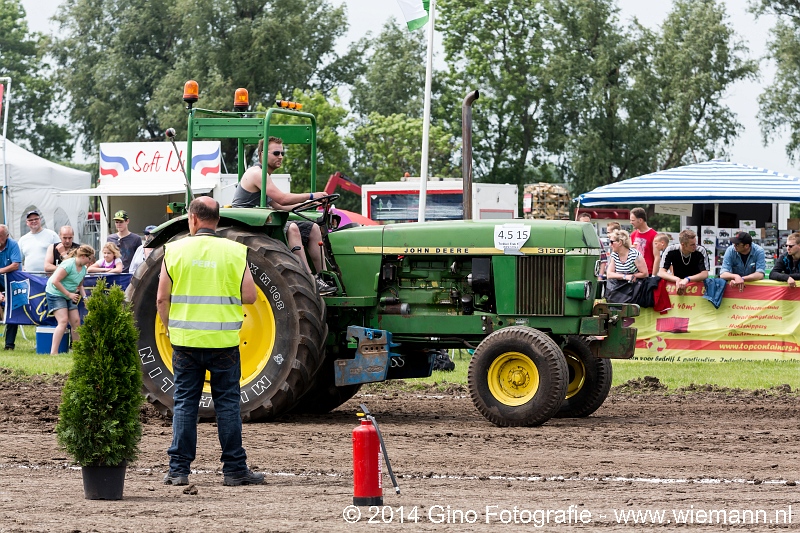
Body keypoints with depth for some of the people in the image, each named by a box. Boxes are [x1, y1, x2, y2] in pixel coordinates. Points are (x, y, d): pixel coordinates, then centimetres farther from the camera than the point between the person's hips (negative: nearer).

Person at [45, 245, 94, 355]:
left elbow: (80, 285, 23)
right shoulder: (69, 264, -20)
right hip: (55, 293, -8)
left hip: (70, 296, 8)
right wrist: (69, 294, -21)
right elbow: (55, 281, -24)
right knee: (63, 321, -19)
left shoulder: (83, 269, 7)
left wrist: (84, 297, 3)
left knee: (76, 321, 1)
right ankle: (53, 352, -21)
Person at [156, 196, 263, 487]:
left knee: (184, 403, 7)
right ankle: (234, 469, 7)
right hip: (223, 341, -1)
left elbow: (162, 299, -2)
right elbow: (249, 296, -3)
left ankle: (178, 469, 6)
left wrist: (171, 329, 12)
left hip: (184, 340, 1)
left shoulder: (174, 250, -2)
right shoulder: (234, 252, -3)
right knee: (227, 404, 6)